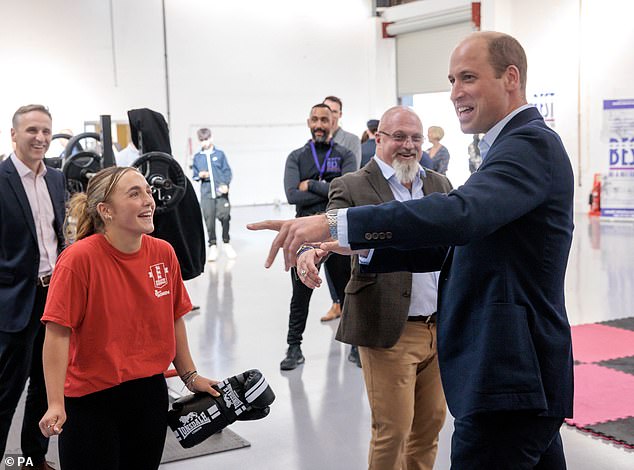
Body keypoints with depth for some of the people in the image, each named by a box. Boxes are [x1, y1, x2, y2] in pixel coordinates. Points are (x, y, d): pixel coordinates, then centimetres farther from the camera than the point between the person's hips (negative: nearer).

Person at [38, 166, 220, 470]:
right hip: (90, 399, -5)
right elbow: (58, 333, -18)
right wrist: (56, 405, -23)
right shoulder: (79, 259, -17)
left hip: (150, 391, 5)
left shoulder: (164, 253, -2)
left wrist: (190, 377, 14)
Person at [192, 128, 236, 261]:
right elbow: (195, 174, 14)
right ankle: (212, 246, 9)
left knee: (225, 216, -3)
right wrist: (200, 175, -9)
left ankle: (226, 243, 16)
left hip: (221, 192, -1)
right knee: (209, 220, -2)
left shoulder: (220, 154, 6)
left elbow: (227, 171, 2)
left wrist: (226, 184, -13)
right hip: (206, 193, 1)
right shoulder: (197, 157, 11)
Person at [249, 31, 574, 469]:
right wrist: (360, 245, 3)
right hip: (520, 368, 10)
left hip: (508, 377, -10)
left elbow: (460, 215, -33)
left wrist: (336, 223, -34)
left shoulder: (531, 142, -15)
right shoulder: (520, 142, 17)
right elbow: (456, 247, 14)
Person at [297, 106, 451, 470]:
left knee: (430, 424, 15)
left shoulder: (440, 184, 13)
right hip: (390, 331, -5)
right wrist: (312, 251, -40)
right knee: (392, 429, 1)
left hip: (441, 329, 5)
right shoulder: (352, 188, -4)